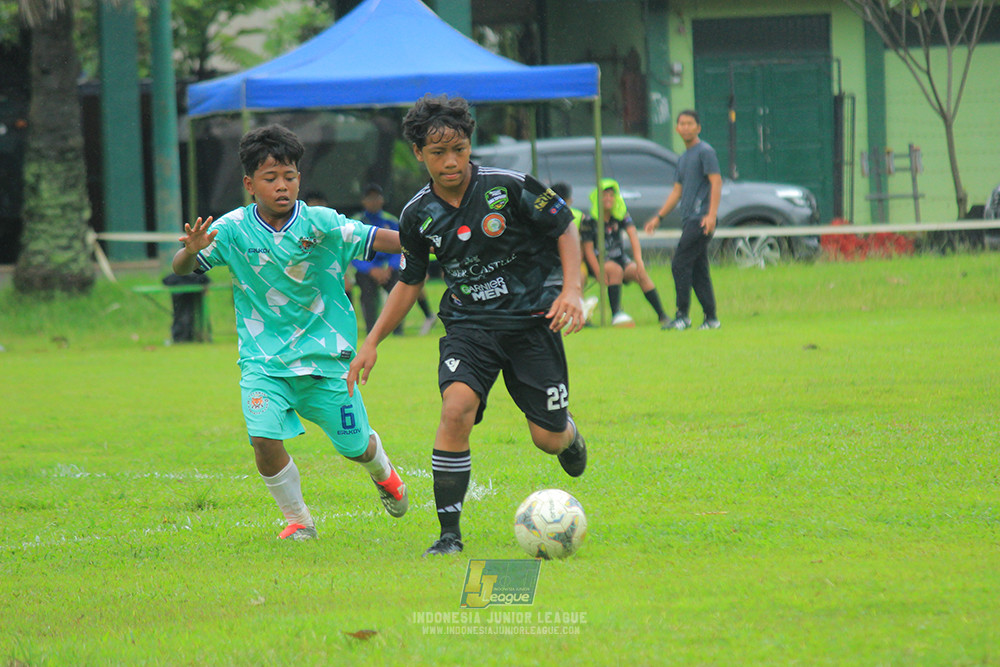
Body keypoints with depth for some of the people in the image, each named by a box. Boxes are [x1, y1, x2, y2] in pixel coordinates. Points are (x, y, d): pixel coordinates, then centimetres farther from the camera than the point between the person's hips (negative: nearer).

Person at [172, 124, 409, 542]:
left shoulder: (320, 224, -9)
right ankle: (298, 520, 5)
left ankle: (383, 473, 48)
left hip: (324, 355, 0)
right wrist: (192, 251, -31)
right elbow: (181, 269, -8)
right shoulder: (233, 229, -7)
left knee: (355, 446, 10)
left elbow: (377, 240, -13)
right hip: (262, 360, 0)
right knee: (264, 438, -19)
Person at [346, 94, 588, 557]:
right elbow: (410, 282, 13)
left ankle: (569, 434, 40)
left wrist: (571, 291, -13)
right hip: (469, 323, 1)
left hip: (531, 319, -1)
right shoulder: (418, 216, -2)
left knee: (547, 438, -2)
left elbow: (565, 229, 0)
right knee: (456, 409, -26)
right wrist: (372, 342, 9)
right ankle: (449, 534, -18)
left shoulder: (509, 188, -12)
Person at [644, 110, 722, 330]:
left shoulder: (705, 152, -5)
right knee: (698, 270, 6)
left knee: (680, 264, -12)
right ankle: (711, 318, 6)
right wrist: (659, 217, 25)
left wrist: (711, 215, -22)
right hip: (689, 220, 9)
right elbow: (677, 191, 28)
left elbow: (716, 183, -12)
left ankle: (682, 315, -11)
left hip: (701, 219, -9)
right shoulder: (684, 158, 22)